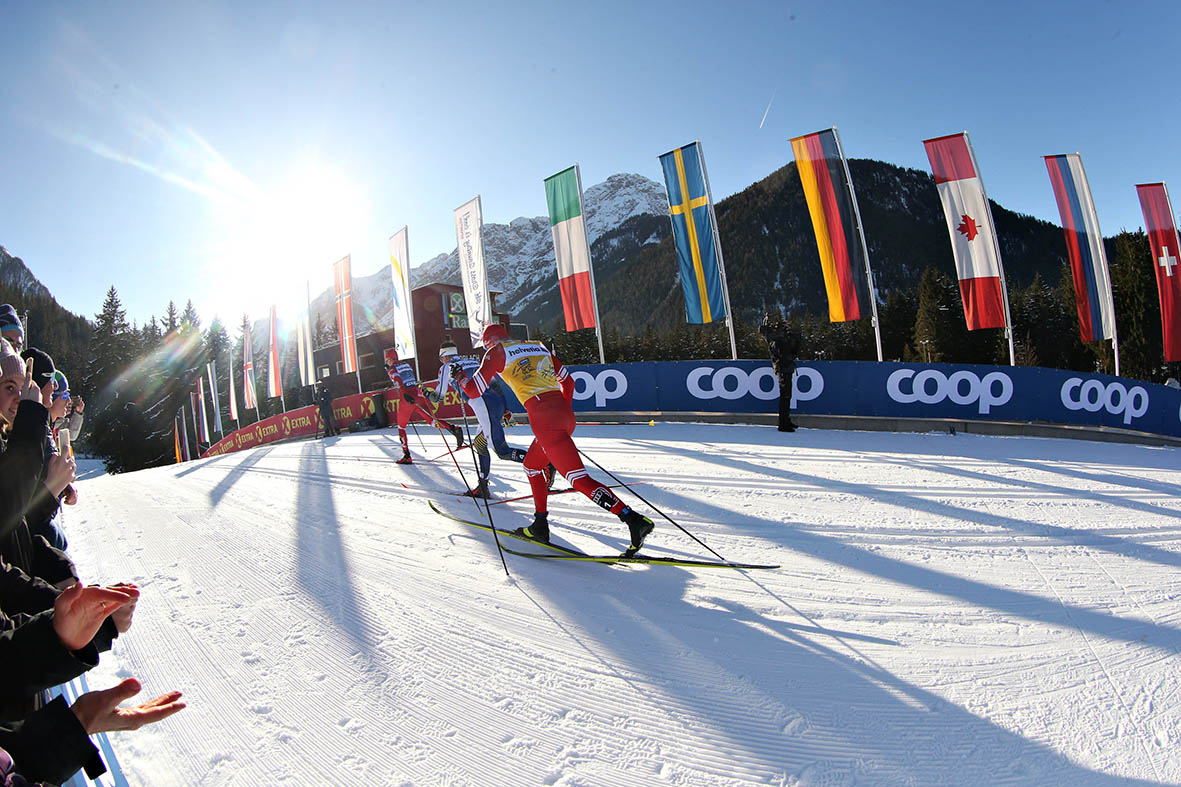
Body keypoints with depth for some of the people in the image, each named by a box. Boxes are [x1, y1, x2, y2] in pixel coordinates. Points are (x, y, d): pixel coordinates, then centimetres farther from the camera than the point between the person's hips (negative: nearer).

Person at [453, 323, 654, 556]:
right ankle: (540, 527, 30)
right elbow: (568, 381, 26)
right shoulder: (538, 346, 26)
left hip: (544, 418, -8)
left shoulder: (497, 352, 9)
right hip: (565, 413, 8)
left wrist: (460, 377, 30)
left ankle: (634, 520, -22)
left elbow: (474, 390, 9)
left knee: (579, 479, -11)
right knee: (532, 464, 26)